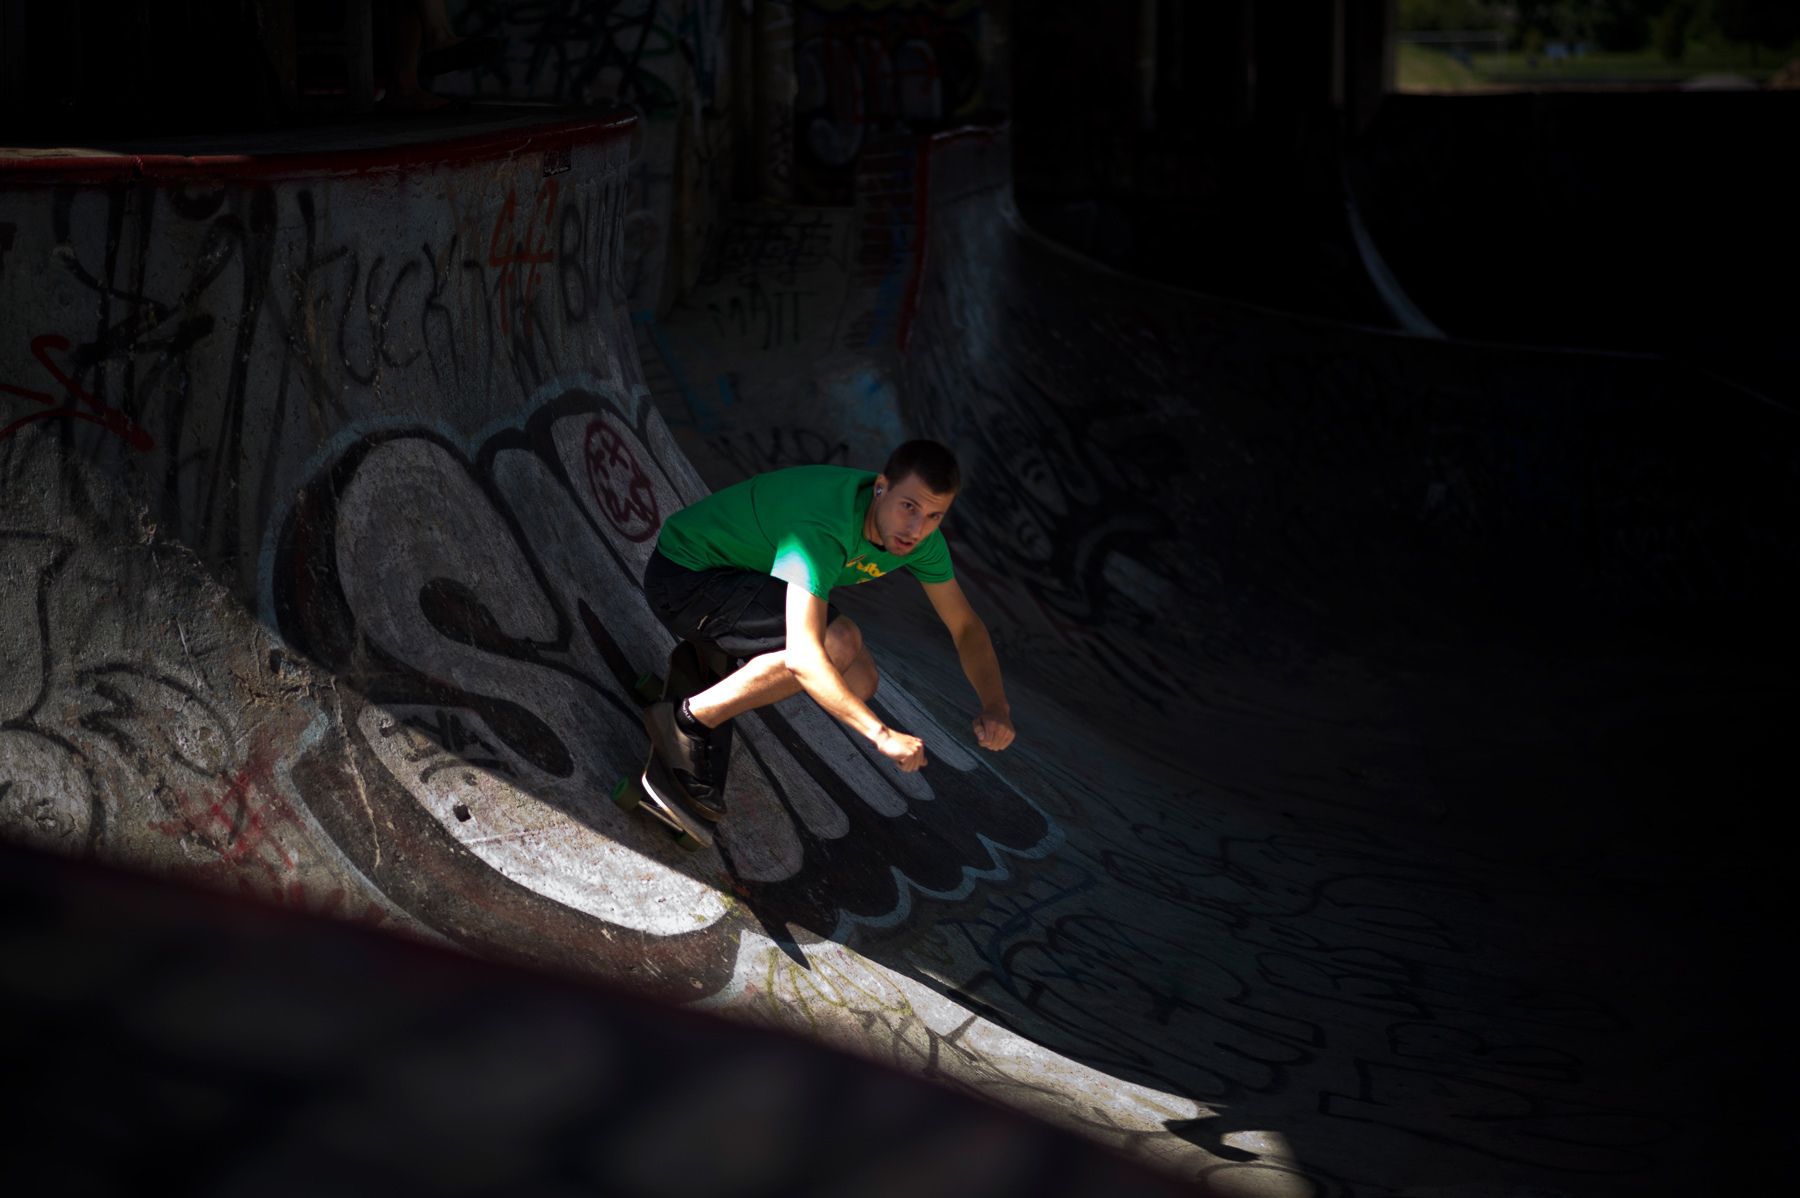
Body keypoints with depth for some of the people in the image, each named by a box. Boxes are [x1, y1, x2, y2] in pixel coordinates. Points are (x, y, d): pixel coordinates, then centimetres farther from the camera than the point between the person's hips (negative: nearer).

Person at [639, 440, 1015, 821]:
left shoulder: (921, 539, -10)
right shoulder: (823, 530, -36)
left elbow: (965, 625, 2)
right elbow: (803, 657, -43)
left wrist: (995, 705, -16)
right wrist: (883, 735, -46)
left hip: (748, 577, 9)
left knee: (857, 682, -6)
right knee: (838, 641, -28)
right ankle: (689, 719, -16)